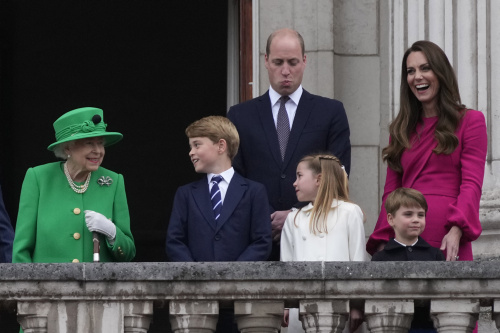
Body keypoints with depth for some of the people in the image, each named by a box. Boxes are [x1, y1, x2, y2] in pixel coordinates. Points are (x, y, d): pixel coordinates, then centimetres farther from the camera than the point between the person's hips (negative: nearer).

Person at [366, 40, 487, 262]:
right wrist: (382, 241, 1)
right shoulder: (401, 129, 19)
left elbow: (472, 184, -4)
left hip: (446, 242, -4)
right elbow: (391, 191, 16)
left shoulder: (470, 121, 6)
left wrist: (456, 230, -20)